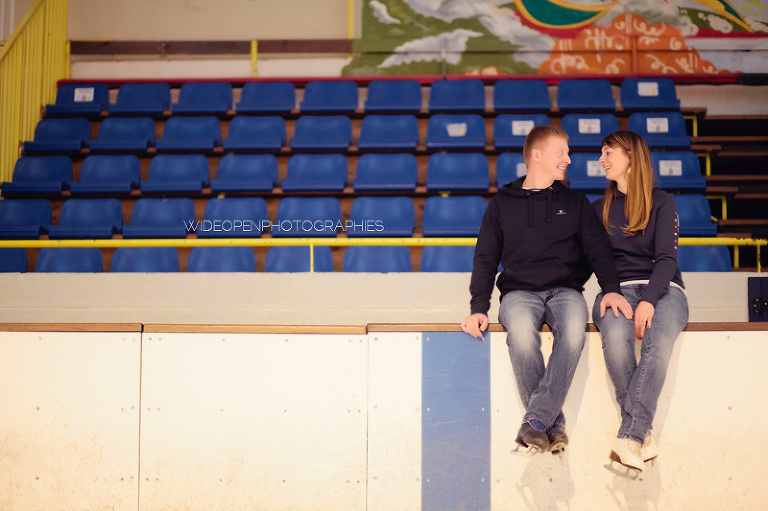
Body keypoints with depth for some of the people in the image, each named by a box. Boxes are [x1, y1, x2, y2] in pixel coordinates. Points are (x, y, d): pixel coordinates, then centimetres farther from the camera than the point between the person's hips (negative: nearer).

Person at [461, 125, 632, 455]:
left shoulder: (575, 202, 17)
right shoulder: (502, 204, 13)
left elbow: (597, 249, 9)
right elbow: (486, 259, 11)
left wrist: (611, 288, -11)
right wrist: (479, 308, -4)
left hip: (565, 290, 1)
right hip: (519, 291, -1)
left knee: (574, 329, -36)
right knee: (521, 331, -37)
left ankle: (537, 421, -35)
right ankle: (554, 425, -28)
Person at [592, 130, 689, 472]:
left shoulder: (661, 202, 10)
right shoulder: (600, 208, 21)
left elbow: (666, 257, -2)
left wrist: (648, 300, -19)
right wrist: (607, 292, -6)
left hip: (661, 287, -2)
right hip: (618, 287, 2)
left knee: (659, 341, -36)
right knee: (616, 336, -35)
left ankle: (630, 437, -41)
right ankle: (644, 434, -31)